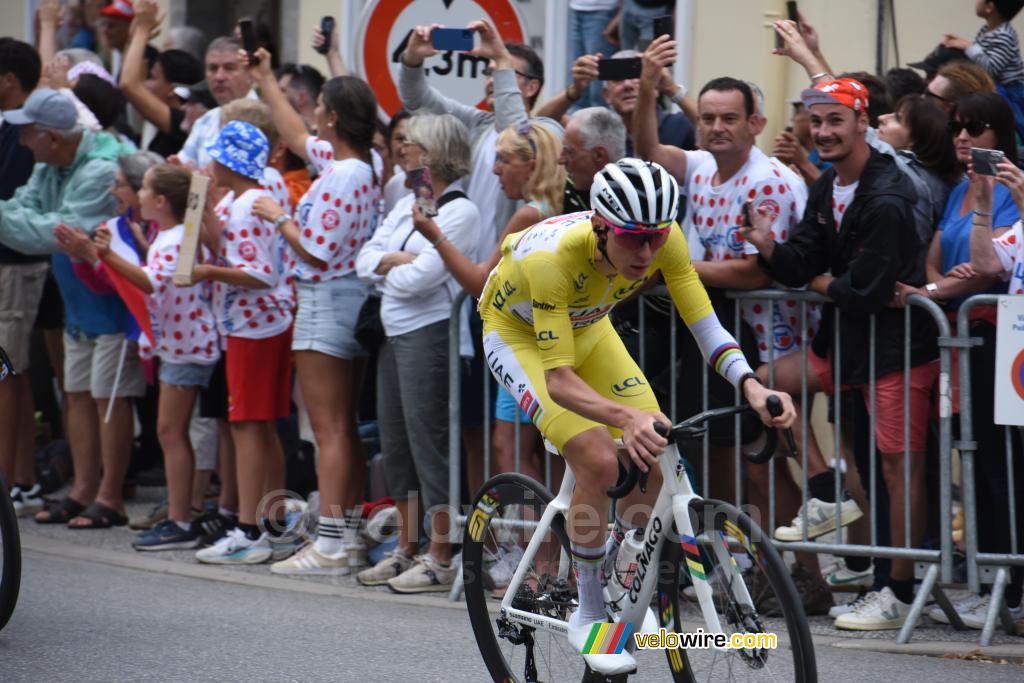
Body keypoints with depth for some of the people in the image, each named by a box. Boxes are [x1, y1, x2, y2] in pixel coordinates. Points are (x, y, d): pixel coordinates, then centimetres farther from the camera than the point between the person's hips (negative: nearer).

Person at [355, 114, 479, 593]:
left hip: (429, 333, -9)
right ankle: (407, 549, 21)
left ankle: (440, 558, -4)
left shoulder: (460, 211, -10)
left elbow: (418, 278, -17)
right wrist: (395, 260, -7)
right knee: (396, 441, 12)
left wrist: (386, 267, 1)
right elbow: (365, 260, 12)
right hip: (394, 333, 9)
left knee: (428, 438, -8)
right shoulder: (407, 204, 16)